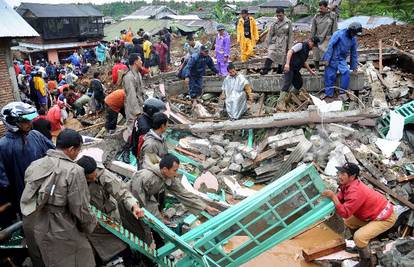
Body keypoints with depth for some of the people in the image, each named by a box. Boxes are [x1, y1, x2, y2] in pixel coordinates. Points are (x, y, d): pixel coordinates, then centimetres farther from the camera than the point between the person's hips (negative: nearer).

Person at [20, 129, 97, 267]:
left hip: (34, 226, 6)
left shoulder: (34, 165, -3)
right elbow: (80, 208, -19)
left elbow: (26, 199, 4)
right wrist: (91, 223, -1)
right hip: (61, 232, -6)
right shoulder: (74, 171, -22)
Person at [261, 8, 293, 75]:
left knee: (281, 57, 6)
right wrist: (268, 45, 3)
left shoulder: (288, 22, -1)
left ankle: (279, 71, 20)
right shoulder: (274, 23, 0)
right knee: (270, 54, -20)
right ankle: (265, 70, -30)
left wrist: (289, 46, 0)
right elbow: (270, 34, 5)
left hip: (283, 43, 0)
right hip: (274, 42, 0)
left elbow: (290, 35, 2)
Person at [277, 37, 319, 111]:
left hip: (296, 70, 10)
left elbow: (304, 62, 33)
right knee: (287, 84, -18)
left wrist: (311, 71, 34)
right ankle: (280, 104, -23)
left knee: (299, 84, 11)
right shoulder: (301, 45, -7)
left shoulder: (307, 50, 21)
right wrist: (287, 63, -31)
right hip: (289, 68, -10)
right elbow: (290, 51, -19)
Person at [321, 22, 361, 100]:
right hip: (333, 58, -4)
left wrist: (354, 66, 15)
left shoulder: (353, 39, 5)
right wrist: (327, 59, -18)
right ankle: (329, 94, 11)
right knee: (330, 76, -3)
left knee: (346, 72, -19)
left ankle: (343, 92, -8)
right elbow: (330, 45, -15)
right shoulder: (339, 34, -13)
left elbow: (354, 53, 13)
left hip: (342, 59, 4)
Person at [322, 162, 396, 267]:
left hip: (386, 218, -10)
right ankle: (362, 245, 32)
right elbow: (340, 199, 2)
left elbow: (345, 213, -33)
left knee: (359, 237, -23)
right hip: (375, 212, 10)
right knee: (348, 221, 13)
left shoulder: (355, 192, -34)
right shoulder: (348, 184, -5)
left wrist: (332, 196, -35)